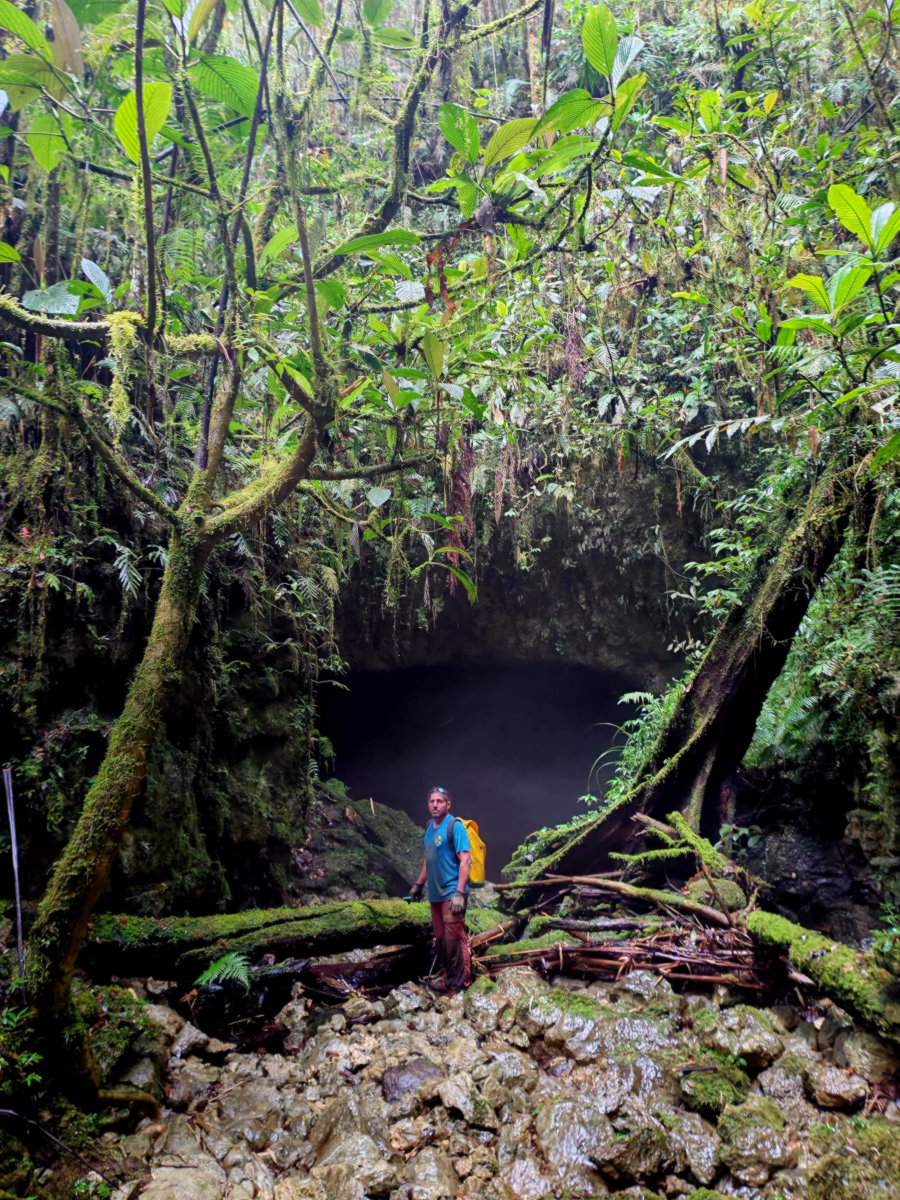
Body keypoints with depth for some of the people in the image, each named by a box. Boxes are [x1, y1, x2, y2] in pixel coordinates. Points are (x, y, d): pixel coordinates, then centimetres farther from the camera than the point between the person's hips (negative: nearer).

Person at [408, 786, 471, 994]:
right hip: (435, 893, 8)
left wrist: (459, 893, -22)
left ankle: (456, 984, 7)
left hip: (451, 892, -8)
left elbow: (465, 860, -17)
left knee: (453, 938, -4)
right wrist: (418, 884, 23)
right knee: (440, 939, 13)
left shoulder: (455, 826, -12)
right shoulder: (429, 827, 11)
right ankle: (449, 978, 25)